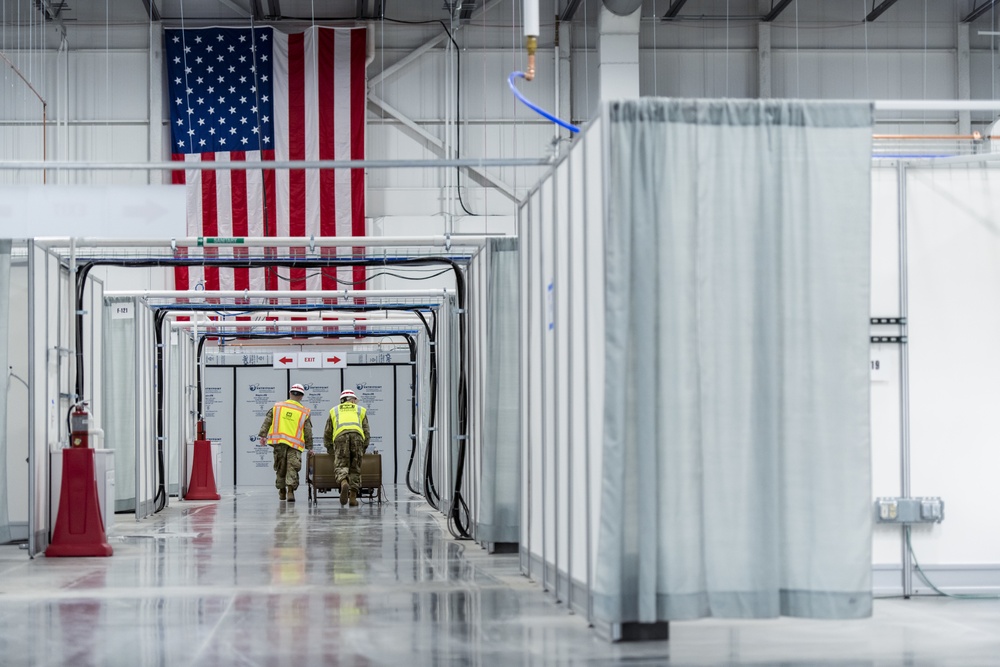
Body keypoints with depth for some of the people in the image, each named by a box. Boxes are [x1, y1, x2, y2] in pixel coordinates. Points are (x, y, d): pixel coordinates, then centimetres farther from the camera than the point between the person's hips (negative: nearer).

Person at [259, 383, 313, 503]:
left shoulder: (277, 407, 9)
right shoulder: (304, 412, 5)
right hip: (295, 444, -2)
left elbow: (267, 421, 5)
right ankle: (290, 490, -21)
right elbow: (308, 431, 6)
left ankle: (281, 491, 24)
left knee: (280, 468, 14)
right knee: (292, 468, -6)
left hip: (278, 442, 2)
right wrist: (309, 447, 12)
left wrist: (263, 435, 5)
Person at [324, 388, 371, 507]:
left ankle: (344, 483, -38)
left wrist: (330, 450, 40)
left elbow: (327, 434, 31)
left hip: (340, 435, 0)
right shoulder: (361, 410, 32)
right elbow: (367, 432, 25)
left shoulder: (334, 411, 33)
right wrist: (364, 449, 34)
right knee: (355, 469, 7)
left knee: (340, 465, -6)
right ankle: (353, 497, 1)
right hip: (357, 435, 1)